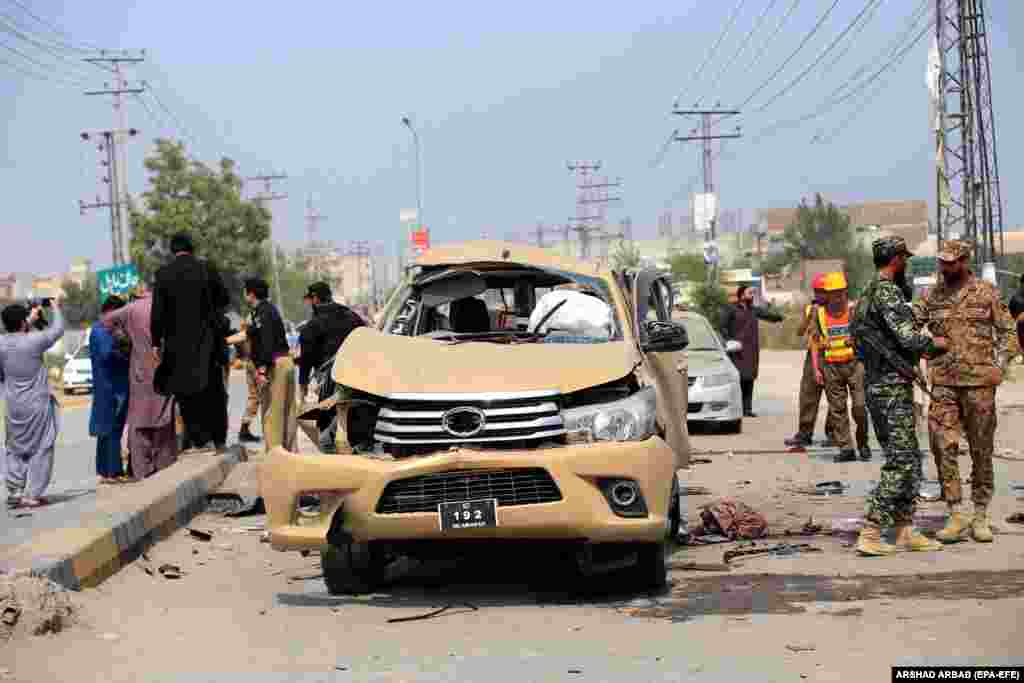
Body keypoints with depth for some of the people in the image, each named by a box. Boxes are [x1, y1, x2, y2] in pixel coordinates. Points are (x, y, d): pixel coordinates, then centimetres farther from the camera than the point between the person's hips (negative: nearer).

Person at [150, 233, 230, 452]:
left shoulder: (163, 274, -5)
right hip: (207, 341, 1)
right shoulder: (207, 270, -4)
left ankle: (199, 440, 3)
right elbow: (223, 299, 5)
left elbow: (158, 312, -7)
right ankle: (219, 439, 12)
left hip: (178, 342, -1)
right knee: (214, 391, 11)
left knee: (187, 394, 6)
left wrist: (156, 342, -1)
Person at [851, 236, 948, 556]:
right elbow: (908, 338, -21)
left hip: (878, 385, 10)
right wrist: (935, 343, -3)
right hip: (893, 388, -10)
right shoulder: (887, 291, -15)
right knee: (900, 463, -8)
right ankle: (869, 535, -11)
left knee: (911, 459, 15)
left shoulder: (868, 294, 16)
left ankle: (905, 531, 17)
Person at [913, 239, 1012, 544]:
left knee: (982, 450, 5)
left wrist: (1000, 365, -7)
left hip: (979, 382, -2)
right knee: (944, 447, -6)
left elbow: (1006, 331, 4)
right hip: (943, 383, 2)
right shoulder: (932, 296, 8)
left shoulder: (986, 292, 2)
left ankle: (980, 517, 14)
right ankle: (956, 517, 1)